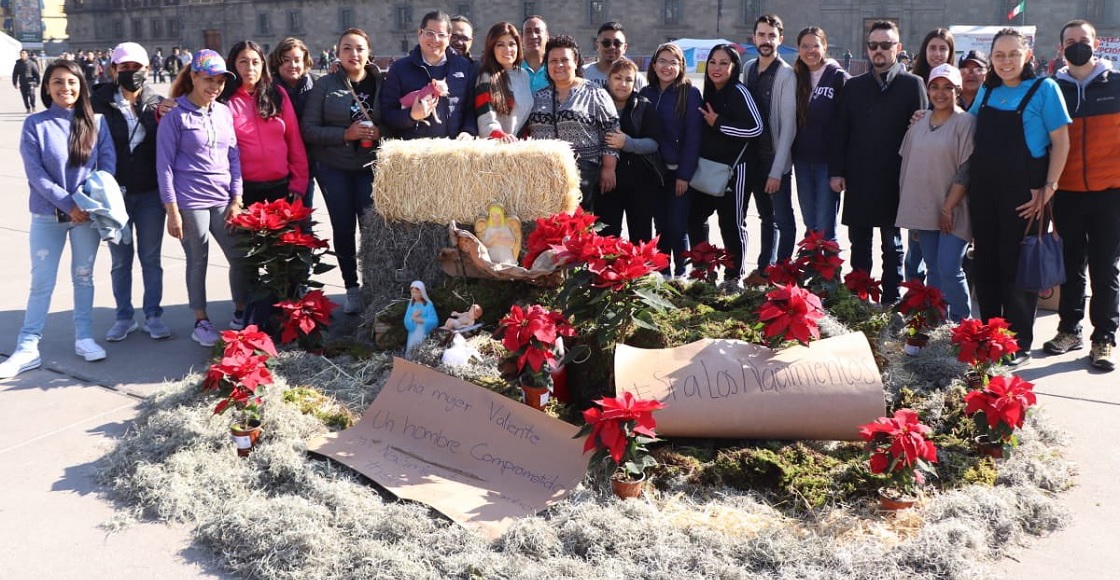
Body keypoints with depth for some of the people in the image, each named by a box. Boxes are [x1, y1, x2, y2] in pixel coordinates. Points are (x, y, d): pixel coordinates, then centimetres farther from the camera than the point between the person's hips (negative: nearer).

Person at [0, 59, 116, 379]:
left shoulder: (96, 122, 1)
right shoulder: (35, 124, -5)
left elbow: (108, 163, -3)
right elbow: (35, 173, -9)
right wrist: (68, 204, -16)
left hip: (88, 212, 1)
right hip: (47, 216, -1)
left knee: (83, 276, 11)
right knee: (41, 282, 0)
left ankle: (84, 337, 21)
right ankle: (27, 348, 5)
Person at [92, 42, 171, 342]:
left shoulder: (159, 104, 1)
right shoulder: (100, 103, -1)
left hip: (151, 193, 0)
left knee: (151, 258, 9)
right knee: (120, 260, 10)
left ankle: (153, 315, 20)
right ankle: (124, 317, 22)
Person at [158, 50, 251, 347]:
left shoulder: (224, 112, 10)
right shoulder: (175, 116, -4)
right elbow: (164, 165, -5)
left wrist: (236, 199, 5)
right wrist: (172, 210, -9)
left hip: (223, 200, 4)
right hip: (190, 202, -4)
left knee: (242, 256, 4)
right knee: (197, 261, 4)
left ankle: (241, 313, 23)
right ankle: (201, 321, 18)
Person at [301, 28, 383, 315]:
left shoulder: (381, 83, 1)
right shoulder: (325, 85, -3)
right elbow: (308, 129, -6)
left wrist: (380, 133, -15)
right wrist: (345, 134, -18)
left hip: (370, 166, 0)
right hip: (333, 168, 0)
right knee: (344, 228, 6)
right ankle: (352, 288, 19)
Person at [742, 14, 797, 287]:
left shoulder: (786, 74, -11)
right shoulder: (748, 69, 8)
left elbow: (788, 125, -14)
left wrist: (777, 170, -17)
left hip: (776, 160, -6)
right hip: (752, 157, 6)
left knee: (783, 221, -1)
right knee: (767, 218, 16)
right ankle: (763, 271, 23)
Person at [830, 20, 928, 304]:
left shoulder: (912, 85, 0)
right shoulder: (853, 86, 11)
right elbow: (841, 132, 10)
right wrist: (836, 171, 2)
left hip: (894, 183, -3)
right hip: (858, 182, 3)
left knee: (892, 246, 7)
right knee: (859, 247, 10)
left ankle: (890, 302, 13)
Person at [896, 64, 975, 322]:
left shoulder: (965, 122, -6)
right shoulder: (920, 123, 11)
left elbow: (966, 170, -11)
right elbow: (908, 165, 16)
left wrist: (948, 208, -14)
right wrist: (909, 209, 12)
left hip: (952, 212, -5)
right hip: (923, 211, 5)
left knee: (949, 270, -11)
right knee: (933, 271, 9)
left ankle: (962, 323, 4)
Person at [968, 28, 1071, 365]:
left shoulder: (1044, 89, -6)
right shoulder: (987, 91, 10)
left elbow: (1061, 142, -7)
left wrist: (1048, 188, -14)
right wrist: (969, 183, 10)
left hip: (1022, 194, -5)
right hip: (983, 190, 5)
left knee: (1017, 267, 0)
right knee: (985, 264, 9)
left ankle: (1019, 344, 10)